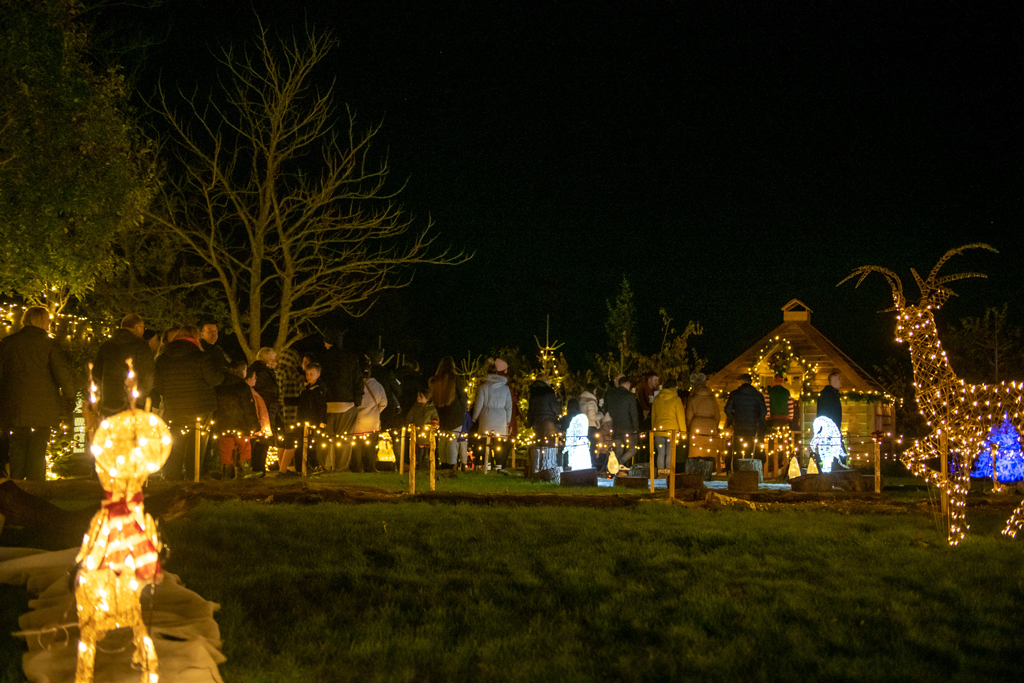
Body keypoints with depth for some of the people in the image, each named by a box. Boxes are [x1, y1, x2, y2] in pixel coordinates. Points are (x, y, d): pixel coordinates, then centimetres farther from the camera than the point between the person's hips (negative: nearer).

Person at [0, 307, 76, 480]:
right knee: (38, 451, 3)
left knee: (16, 449, 12)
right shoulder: (48, 344, -5)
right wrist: (69, 396, 2)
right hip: (42, 407, -3)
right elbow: (63, 373, -10)